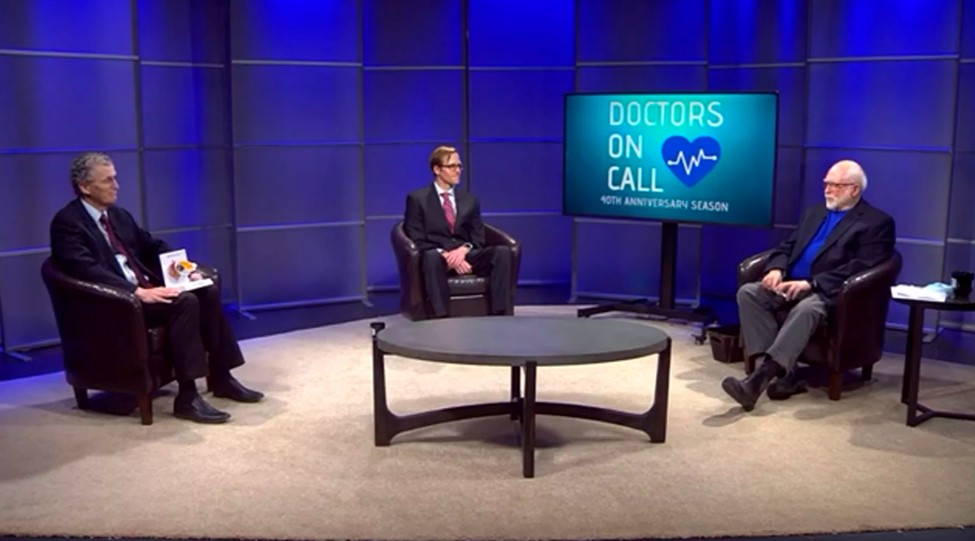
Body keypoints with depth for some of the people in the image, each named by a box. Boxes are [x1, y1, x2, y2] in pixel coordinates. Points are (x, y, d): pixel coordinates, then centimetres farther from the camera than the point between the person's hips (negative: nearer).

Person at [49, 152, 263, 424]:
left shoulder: (119, 215, 17)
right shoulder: (66, 222, -9)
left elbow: (153, 247, 23)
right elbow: (87, 271, -22)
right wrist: (138, 292, -30)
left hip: (144, 289, 8)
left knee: (208, 292, -11)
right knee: (184, 301, -29)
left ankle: (220, 378, -2)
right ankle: (187, 397, -28)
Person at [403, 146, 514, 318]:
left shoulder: (470, 199, 19)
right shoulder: (417, 198, 6)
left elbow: (478, 237, 12)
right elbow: (417, 240, -3)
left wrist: (464, 249, -13)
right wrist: (447, 255, -18)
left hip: (466, 255, 4)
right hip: (437, 257, -4)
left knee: (503, 251, -26)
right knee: (431, 256, -41)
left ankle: (499, 314, -30)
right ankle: (441, 317, -41)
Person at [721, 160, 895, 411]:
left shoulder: (877, 222, 3)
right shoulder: (814, 213, 25)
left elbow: (861, 267, -11)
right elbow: (787, 247, 20)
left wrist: (811, 283, -21)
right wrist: (776, 269, -5)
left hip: (827, 291, -6)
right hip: (791, 284, 7)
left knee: (806, 309, -39)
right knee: (748, 292, -21)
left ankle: (759, 378, -48)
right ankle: (782, 373, -28)